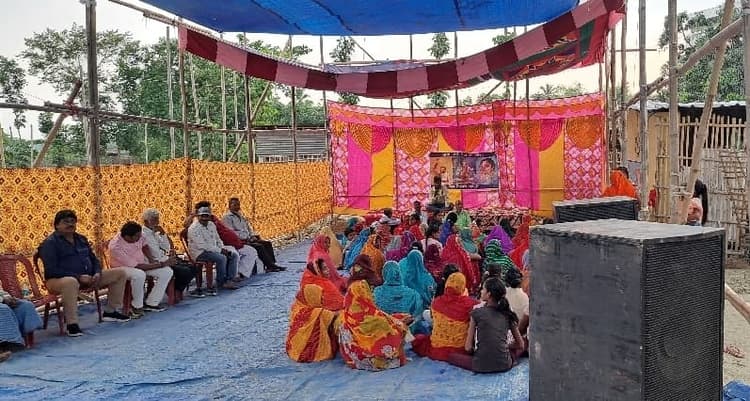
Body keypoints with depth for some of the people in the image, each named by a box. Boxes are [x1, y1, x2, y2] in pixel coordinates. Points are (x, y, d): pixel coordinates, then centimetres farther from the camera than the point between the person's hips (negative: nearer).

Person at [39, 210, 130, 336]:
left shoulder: (81, 239, 16)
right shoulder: (50, 243, -6)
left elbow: (94, 259, 21)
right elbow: (52, 270, -16)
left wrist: (97, 273, -3)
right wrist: (79, 277, -23)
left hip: (88, 278, 8)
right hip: (61, 280, -8)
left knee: (120, 273, 2)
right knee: (70, 282, -46)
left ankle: (110, 311, 10)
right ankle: (71, 324, -36)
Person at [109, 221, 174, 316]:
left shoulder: (137, 236, -15)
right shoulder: (116, 247, -32)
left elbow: (144, 245, 10)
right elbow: (136, 266, -28)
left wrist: (152, 260, -4)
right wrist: (157, 265, -23)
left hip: (142, 262, 7)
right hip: (124, 267, -7)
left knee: (167, 272, -9)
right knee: (139, 275, -41)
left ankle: (151, 303, -5)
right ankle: (137, 306, -20)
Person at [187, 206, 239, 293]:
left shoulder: (211, 225, 11)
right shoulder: (194, 228, -15)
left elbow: (218, 239, 20)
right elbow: (202, 246, -23)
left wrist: (223, 249, -1)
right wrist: (220, 250, -21)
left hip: (214, 250, 9)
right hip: (200, 253, -9)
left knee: (233, 255, -3)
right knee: (221, 258, -30)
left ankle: (228, 280, -7)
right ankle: (221, 283, -14)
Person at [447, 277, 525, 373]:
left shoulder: (477, 313, -4)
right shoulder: (508, 314, 4)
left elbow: (468, 347, -3)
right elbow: (520, 344, 12)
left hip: (481, 366, -2)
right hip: (504, 365, 3)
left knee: (451, 355, 17)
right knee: (518, 347, 32)